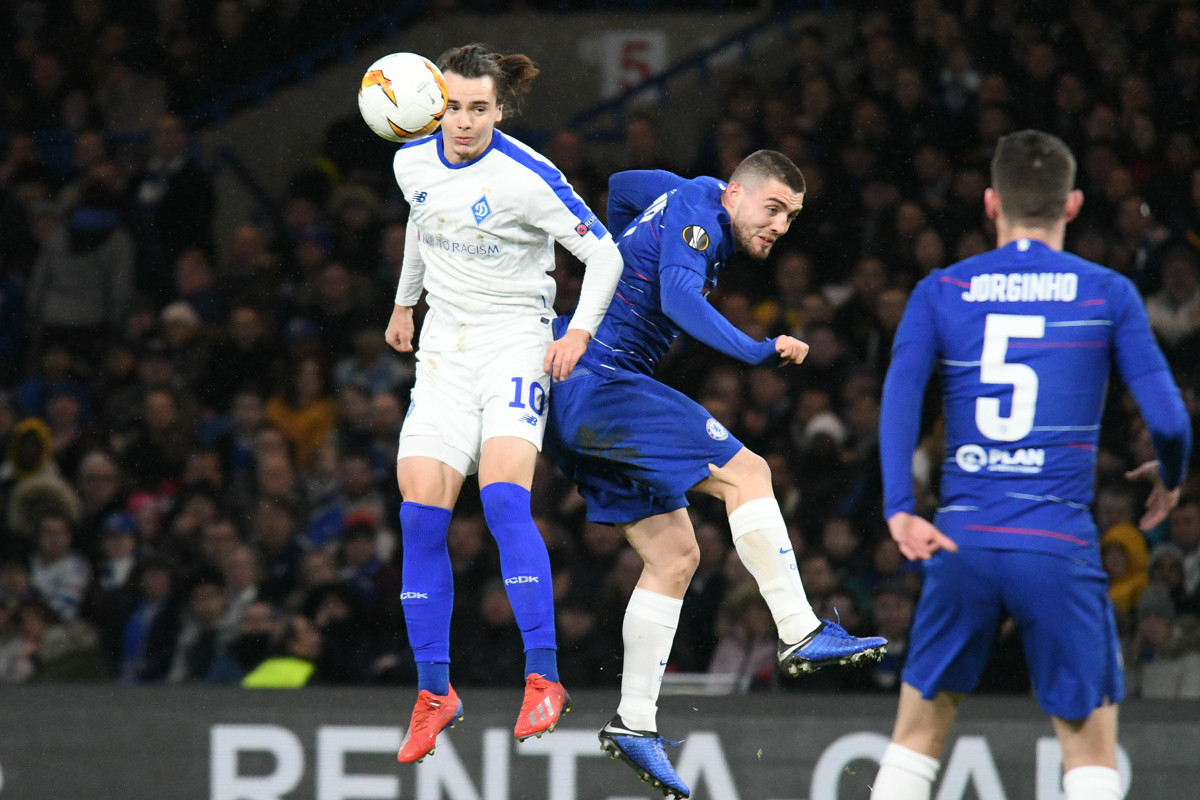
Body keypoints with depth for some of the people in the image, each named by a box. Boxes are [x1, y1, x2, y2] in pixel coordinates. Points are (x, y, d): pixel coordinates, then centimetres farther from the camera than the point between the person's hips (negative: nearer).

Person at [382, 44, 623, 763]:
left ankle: (544, 679, -23)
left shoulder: (527, 177, -15)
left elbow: (604, 253, -8)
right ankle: (435, 693, 6)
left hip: (517, 343, -5)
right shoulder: (413, 163, 3)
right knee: (420, 515, -5)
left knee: (503, 495, -25)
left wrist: (580, 332, -19)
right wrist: (404, 301, 34)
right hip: (445, 348, 5)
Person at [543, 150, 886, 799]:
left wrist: (630, 262, 48)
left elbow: (621, 186, 38)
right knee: (743, 471, -19)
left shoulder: (687, 196, 18)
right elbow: (679, 298, -28)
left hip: (574, 401, 11)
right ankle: (799, 632, -22)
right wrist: (757, 352, -36)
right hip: (596, 379, -11)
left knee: (674, 556, 7)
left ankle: (634, 724, 6)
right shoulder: (698, 209, -11)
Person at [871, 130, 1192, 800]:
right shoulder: (1106, 293, 4)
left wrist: (899, 509, -14)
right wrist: (1170, 480, 20)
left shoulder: (941, 292, 9)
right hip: (1058, 543, -2)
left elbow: (900, 391, -7)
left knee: (918, 737, 14)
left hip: (961, 542, 2)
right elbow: (1168, 420, -1)